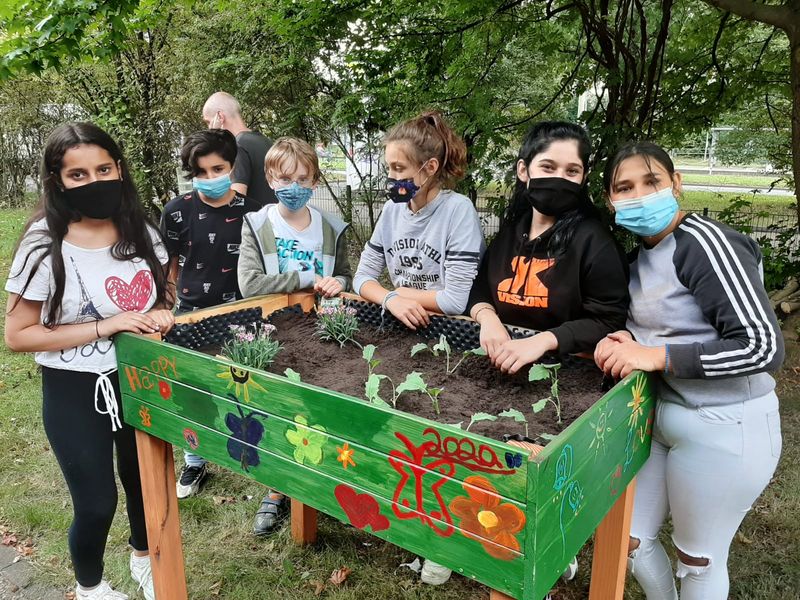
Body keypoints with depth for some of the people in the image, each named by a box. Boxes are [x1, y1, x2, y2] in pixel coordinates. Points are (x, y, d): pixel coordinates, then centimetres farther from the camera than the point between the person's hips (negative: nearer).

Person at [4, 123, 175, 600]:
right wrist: (106, 327, -24)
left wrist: (163, 315, -13)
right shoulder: (45, 245, -17)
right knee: (96, 502, 9)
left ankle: (144, 559, 52)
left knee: (143, 479, 23)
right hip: (76, 393, -4)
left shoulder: (141, 231, -5)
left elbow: (164, 293, 11)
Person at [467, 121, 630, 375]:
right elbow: (479, 289, 13)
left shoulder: (593, 239, -8)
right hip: (503, 365, 2)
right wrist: (487, 317, -9)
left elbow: (609, 321, -11)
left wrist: (542, 341, -22)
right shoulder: (510, 230, 8)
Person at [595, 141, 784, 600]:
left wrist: (657, 356, -25)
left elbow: (764, 346, -24)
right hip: (660, 418, 8)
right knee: (628, 537, 18)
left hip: (723, 429, -8)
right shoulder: (642, 252, 7)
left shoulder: (703, 242, -19)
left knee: (699, 558, 12)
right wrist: (627, 341, -4)